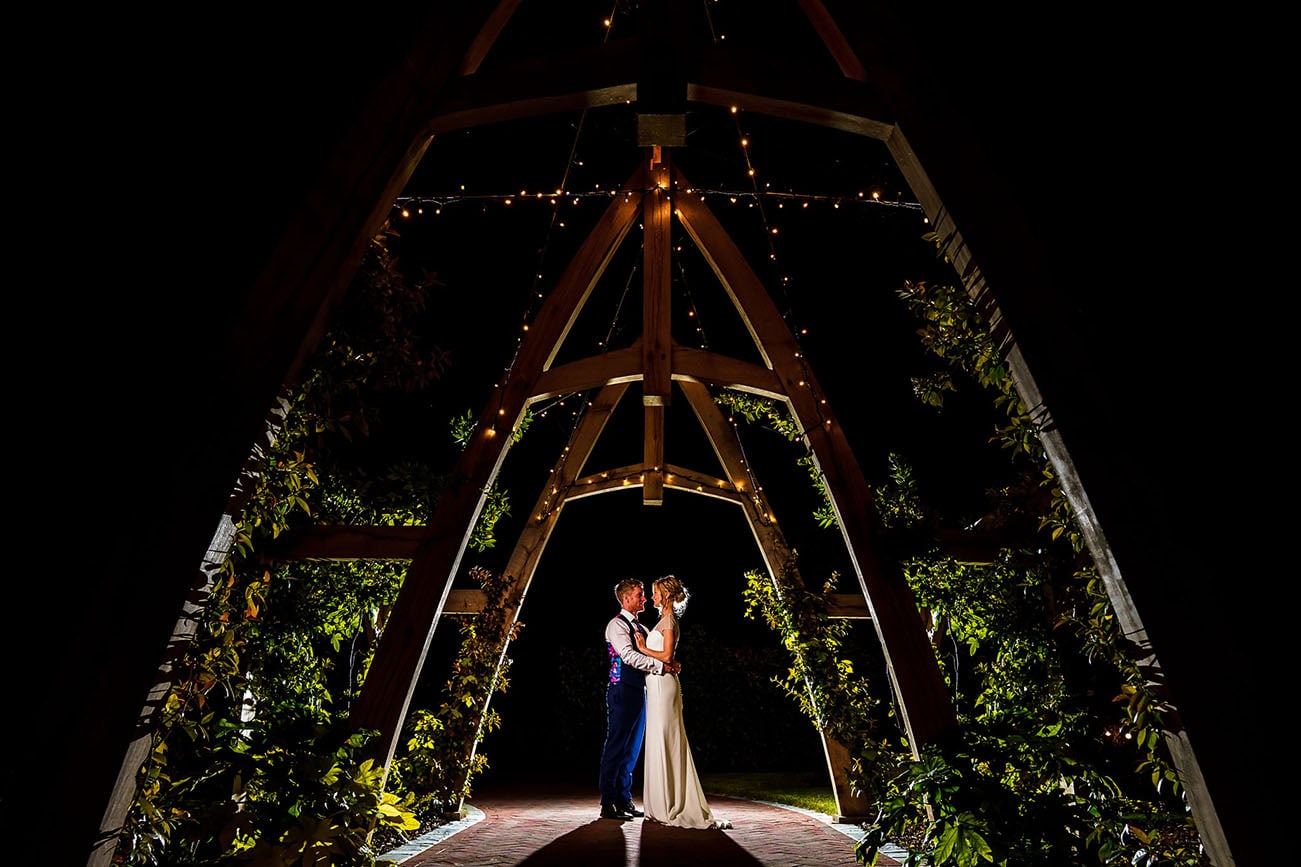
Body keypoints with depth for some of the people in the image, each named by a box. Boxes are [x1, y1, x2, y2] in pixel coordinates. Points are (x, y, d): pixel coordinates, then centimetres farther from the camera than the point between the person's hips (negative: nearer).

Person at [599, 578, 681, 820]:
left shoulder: (641, 628, 19)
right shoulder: (616, 625, -8)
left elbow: (656, 654, 14)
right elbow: (630, 656, -21)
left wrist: (671, 665, -7)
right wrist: (661, 666, -22)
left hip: (639, 691, 9)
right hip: (622, 691, -8)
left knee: (632, 748, 12)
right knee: (616, 746, -4)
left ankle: (624, 799, 22)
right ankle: (608, 804, 4)